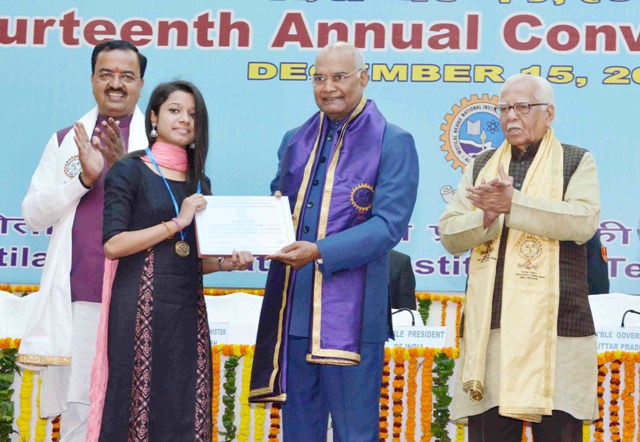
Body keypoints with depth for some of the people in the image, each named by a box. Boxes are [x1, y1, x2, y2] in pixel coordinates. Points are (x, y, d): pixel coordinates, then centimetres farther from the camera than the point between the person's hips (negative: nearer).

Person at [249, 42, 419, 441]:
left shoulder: (393, 142, -3)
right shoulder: (295, 140, 15)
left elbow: (388, 225, -12)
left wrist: (319, 252, -23)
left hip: (351, 312, -5)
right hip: (293, 308, 5)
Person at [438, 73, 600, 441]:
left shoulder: (576, 162, 8)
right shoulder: (481, 167, 19)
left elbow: (584, 221, -10)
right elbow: (450, 235, 11)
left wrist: (512, 203, -16)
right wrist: (488, 215, -9)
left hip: (555, 327, -3)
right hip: (490, 328, 3)